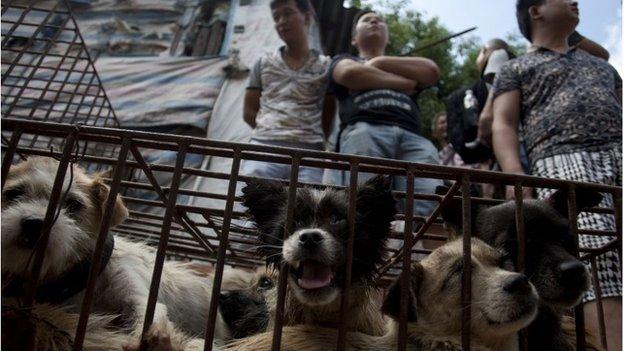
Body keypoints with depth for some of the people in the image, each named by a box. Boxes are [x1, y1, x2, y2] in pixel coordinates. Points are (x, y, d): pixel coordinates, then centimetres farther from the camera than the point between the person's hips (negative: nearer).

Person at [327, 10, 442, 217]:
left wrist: (380, 62, 16)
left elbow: (432, 71, 19)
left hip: (412, 137, 3)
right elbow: (351, 74, 7)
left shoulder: (407, 68, 41)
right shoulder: (345, 60, 32)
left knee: (429, 205, -26)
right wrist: (405, 83, 14)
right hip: (364, 130, -2)